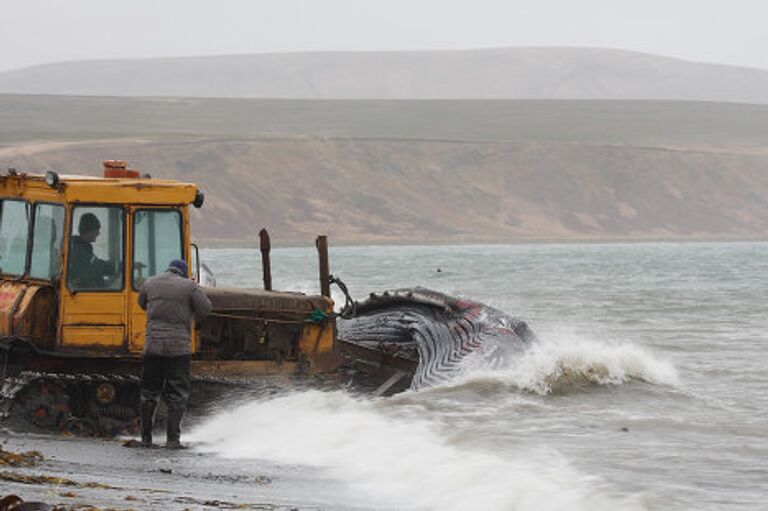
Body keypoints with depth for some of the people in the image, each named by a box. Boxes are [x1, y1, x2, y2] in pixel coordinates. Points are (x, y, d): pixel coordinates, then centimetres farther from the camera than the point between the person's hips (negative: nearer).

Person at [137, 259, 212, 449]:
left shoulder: (149, 283, 9)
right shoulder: (189, 286, -2)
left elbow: (142, 304, 24)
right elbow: (206, 309, -3)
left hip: (153, 346, 3)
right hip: (179, 347, -3)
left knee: (148, 392, 12)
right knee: (177, 395, 2)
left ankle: (146, 437, 14)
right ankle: (173, 438, -3)